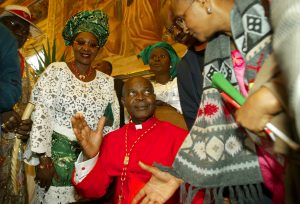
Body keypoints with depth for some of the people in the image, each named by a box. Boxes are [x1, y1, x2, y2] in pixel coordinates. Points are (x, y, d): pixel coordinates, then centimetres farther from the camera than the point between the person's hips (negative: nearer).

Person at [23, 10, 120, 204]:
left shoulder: (106, 81, 7)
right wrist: (43, 158, -13)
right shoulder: (56, 71, -2)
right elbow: (39, 114, -8)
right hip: (57, 152, -3)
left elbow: (112, 124, 10)